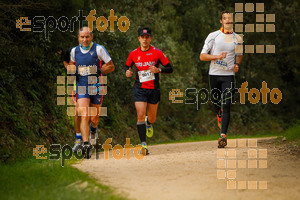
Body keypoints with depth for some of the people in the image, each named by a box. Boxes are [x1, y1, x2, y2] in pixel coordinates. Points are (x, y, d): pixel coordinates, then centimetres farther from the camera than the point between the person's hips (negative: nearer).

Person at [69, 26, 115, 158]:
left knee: (94, 118, 7)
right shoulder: (74, 51, 4)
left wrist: (99, 71, -13)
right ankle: (86, 144, -20)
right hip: (81, 87, 1)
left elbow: (111, 66, 0)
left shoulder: (98, 49, -6)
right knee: (84, 116, -16)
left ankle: (94, 127, 44)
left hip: (96, 87, -1)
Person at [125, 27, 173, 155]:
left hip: (153, 89, 0)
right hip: (139, 89, 0)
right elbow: (128, 67, 18)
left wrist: (158, 70, -19)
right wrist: (127, 73, -6)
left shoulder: (157, 53, -3)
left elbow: (170, 69, 0)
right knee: (140, 115, -17)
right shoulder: (133, 54, 2)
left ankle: (148, 123, 49)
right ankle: (143, 144, -16)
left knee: (152, 119, 10)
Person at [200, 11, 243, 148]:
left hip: (229, 75, 0)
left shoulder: (237, 39, 5)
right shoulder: (213, 36, -1)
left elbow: (239, 55, 23)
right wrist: (217, 56, -18)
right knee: (215, 102, 10)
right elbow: (202, 56, -3)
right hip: (214, 75, 0)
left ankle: (223, 135, -15)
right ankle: (219, 115, 46)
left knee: (226, 106, -12)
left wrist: (237, 64, 2)